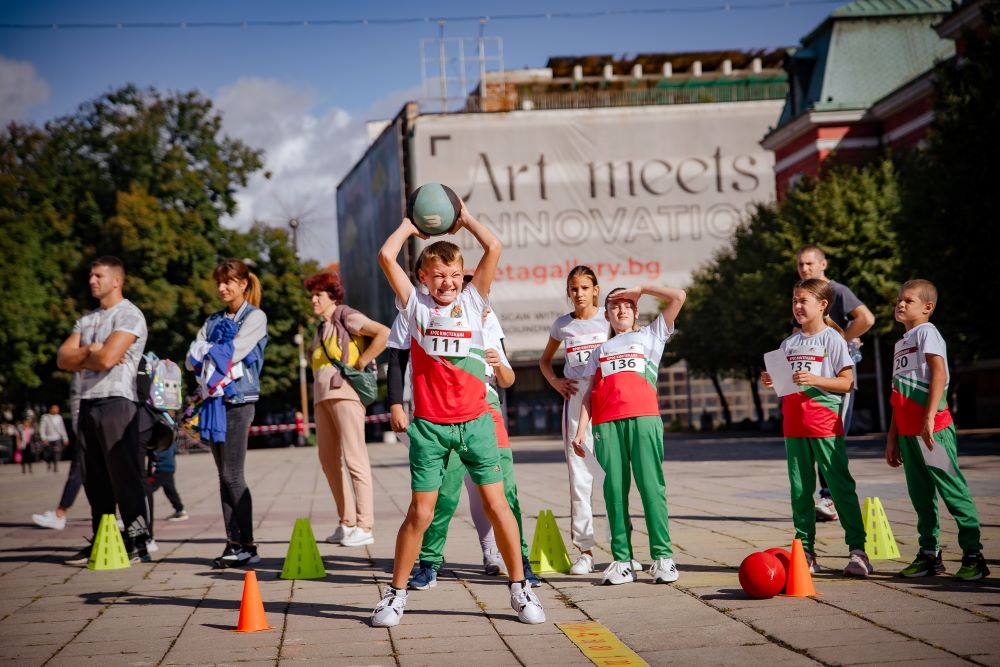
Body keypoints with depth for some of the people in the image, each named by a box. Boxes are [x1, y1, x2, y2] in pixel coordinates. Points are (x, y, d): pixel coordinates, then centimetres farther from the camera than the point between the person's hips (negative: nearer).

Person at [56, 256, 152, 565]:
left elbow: (107, 358, -18)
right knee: (94, 479, 8)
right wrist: (89, 351, -8)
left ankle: (138, 543, -7)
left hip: (117, 402, -8)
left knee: (125, 475, -8)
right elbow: (63, 358, 10)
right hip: (88, 403, 8)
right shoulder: (87, 319, 21)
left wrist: (80, 359, 1)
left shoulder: (129, 316, -5)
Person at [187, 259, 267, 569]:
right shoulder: (214, 321, 20)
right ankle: (233, 543, 7)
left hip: (238, 400, -6)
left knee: (233, 474, -10)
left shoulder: (255, 317, 1)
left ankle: (247, 544, -5)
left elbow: (234, 353, -12)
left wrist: (207, 353, 2)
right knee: (224, 475, 5)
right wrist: (215, 354, -7)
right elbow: (192, 359, 10)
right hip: (214, 400, 6)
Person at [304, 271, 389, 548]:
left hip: (344, 392, -9)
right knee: (329, 459, 6)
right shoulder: (322, 327, 23)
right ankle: (347, 522, 12)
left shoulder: (347, 317, -2)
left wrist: (361, 363, -12)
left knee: (353, 457, -11)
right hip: (322, 395, 9)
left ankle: (364, 527, -11)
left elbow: (384, 333, -14)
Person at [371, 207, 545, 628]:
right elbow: (386, 255, -5)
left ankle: (520, 589, 11)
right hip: (429, 425, -1)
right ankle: (396, 594, 12)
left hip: (475, 422, 1)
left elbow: (494, 248, -1)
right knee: (420, 513, -1)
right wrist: (409, 225, 10)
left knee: (496, 504, 0)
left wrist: (465, 219, 10)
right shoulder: (415, 305, 4)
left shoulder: (472, 301, 7)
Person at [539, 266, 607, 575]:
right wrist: (555, 382, 8)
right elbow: (545, 359, 26)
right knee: (579, 477, 0)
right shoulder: (561, 325, 11)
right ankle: (584, 549, 4)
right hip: (575, 401, 2)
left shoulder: (608, 319, 5)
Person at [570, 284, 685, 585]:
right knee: (614, 490, -3)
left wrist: (641, 289, 18)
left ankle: (662, 557, -9)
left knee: (651, 486, -9)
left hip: (643, 418, -2)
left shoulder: (650, 335, 21)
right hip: (606, 423, 3)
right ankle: (622, 560, -1)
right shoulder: (600, 350, 27)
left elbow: (678, 297, 13)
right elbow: (590, 393, 18)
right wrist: (581, 431, 7)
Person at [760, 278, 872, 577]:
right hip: (794, 422, 6)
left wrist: (814, 379, -20)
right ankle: (805, 551, 13)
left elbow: (846, 383, -7)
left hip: (824, 421, -6)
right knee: (800, 490, 7)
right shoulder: (789, 342, 15)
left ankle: (857, 549, -5)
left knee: (840, 485, -7)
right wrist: (771, 382, -2)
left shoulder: (832, 339, -2)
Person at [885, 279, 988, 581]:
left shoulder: (927, 332, -4)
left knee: (952, 489, -5)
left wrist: (929, 418, -25)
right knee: (920, 494, 11)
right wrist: (892, 438, 22)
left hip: (932, 429, -8)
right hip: (908, 432, 8)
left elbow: (939, 374, -17)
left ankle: (973, 554, -2)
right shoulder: (901, 343, 21)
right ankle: (929, 554, 18)